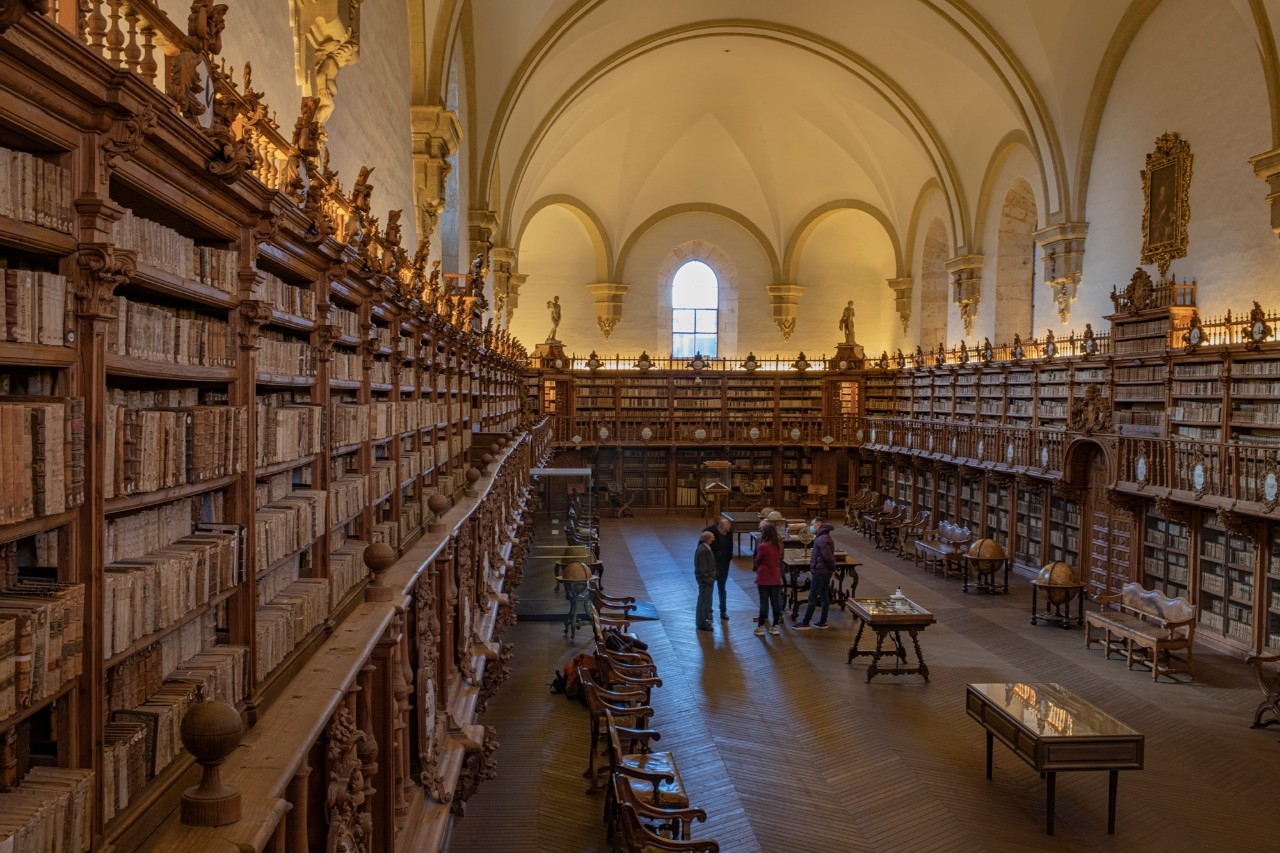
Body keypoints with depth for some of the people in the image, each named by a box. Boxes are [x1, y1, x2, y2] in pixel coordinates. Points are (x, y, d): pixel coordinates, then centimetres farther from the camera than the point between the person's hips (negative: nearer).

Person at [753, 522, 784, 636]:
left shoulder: (763, 546, -17)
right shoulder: (778, 546, 1)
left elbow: (758, 560, -4)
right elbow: (779, 559, 9)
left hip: (764, 578, -5)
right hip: (776, 577, 5)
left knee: (763, 603, 1)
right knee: (775, 602, 10)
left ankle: (760, 627, 7)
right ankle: (775, 626, 16)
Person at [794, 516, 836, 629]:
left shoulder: (822, 539, -19)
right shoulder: (825, 537, 15)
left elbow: (828, 556, -25)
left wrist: (832, 568, -13)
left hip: (819, 572, -10)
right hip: (826, 572, 10)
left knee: (812, 598, -4)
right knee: (824, 597, 13)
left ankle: (805, 623, 0)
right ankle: (822, 622, 20)